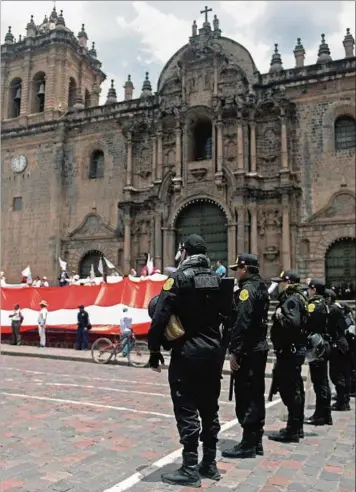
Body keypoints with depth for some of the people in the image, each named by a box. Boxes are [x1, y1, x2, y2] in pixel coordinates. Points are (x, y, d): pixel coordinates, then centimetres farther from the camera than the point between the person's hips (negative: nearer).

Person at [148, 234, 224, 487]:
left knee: (187, 410, 0)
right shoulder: (217, 278, 9)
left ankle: (190, 469, 6)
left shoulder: (180, 277, -11)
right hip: (213, 351, 7)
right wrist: (218, 344, 16)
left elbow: (161, 316, -15)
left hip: (187, 352, -7)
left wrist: (154, 350, -7)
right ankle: (210, 463, 24)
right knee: (209, 408, 14)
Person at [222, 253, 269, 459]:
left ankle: (248, 444, 2)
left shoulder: (247, 289, -14)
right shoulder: (261, 288, 15)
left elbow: (242, 322, -22)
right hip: (260, 348, 10)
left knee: (245, 396, -4)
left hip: (247, 350, -10)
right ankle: (256, 441, 22)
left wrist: (235, 351, -20)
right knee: (256, 394, 14)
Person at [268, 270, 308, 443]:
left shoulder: (291, 300, -16)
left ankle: (292, 430, 4)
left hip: (289, 351, -11)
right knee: (295, 389, 17)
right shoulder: (296, 298, 15)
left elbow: (292, 323, -30)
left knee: (290, 390, -4)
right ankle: (297, 428, 27)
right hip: (295, 350, 11)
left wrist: (279, 316, -16)